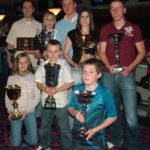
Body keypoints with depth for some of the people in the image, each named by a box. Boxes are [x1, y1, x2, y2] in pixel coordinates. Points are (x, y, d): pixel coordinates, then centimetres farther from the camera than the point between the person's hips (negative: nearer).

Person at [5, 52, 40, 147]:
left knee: (33, 141, -3)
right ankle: (16, 131, 29)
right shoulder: (11, 78, -1)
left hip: (29, 111, 0)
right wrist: (10, 110, -10)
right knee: (15, 143, -2)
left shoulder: (33, 77, -4)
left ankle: (27, 130, 27)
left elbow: (37, 96, -5)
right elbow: (7, 96, 3)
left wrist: (26, 110, -12)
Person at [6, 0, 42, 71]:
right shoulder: (16, 25, 6)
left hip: (35, 65, 1)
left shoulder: (39, 26, 8)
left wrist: (39, 53, -9)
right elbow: (10, 45, 6)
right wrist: (9, 61, -1)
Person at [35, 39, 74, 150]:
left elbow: (70, 83, -10)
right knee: (44, 126, 21)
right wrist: (44, 88, -16)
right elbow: (38, 82, 4)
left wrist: (57, 89, -20)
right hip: (46, 100, 4)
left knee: (64, 127, 7)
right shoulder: (43, 66, -2)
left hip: (60, 102, -4)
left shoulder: (64, 65, -11)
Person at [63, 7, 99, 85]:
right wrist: (73, 64, -4)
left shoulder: (96, 36, 12)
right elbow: (65, 53, 10)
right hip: (76, 69, 0)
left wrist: (92, 57, -4)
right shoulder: (72, 34, 11)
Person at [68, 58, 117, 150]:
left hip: (96, 140, -3)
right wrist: (75, 112, -14)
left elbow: (112, 117, -9)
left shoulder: (105, 93, -16)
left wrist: (95, 130, -14)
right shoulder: (77, 89, -5)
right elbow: (70, 108, 8)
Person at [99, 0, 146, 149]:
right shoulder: (105, 29, 9)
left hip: (127, 75, -3)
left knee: (131, 114, -5)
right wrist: (108, 66, -9)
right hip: (108, 75, 3)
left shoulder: (134, 28, 2)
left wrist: (130, 67, -11)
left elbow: (142, 52, 3)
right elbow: (102, 52, 10)